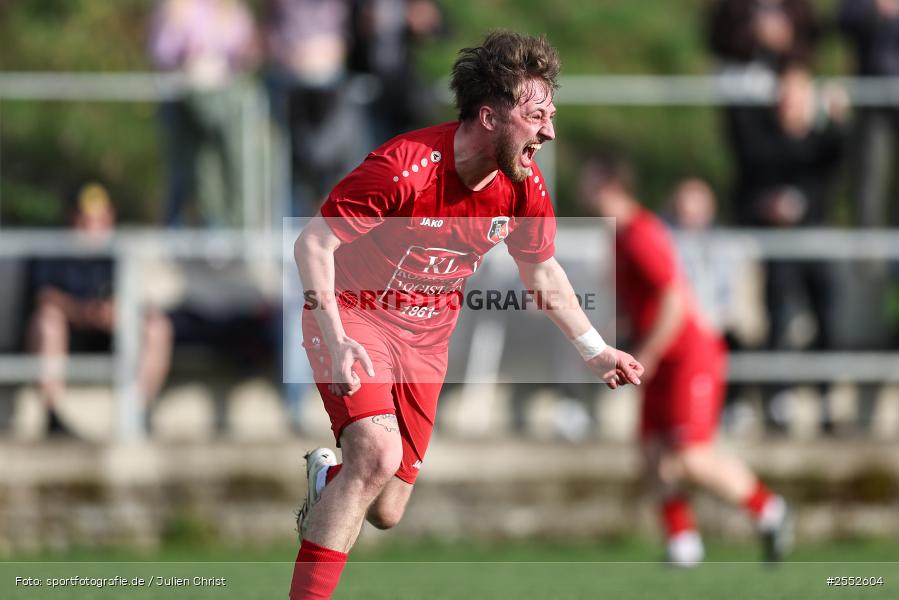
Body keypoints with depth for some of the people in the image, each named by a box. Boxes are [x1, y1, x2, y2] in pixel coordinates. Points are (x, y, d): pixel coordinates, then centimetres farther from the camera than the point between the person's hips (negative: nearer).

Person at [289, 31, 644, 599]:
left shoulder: (526, 186, -8)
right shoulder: (405, 167, -28)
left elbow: (543, 273, 12)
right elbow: (312, 244, -22)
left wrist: (595, 350, 17)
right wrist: (335, 340, -32)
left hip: (427, 334, 6)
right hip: (353, 315, -6)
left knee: (386, 513, 5)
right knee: (379, 452, -31)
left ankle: (327, 477, 40)